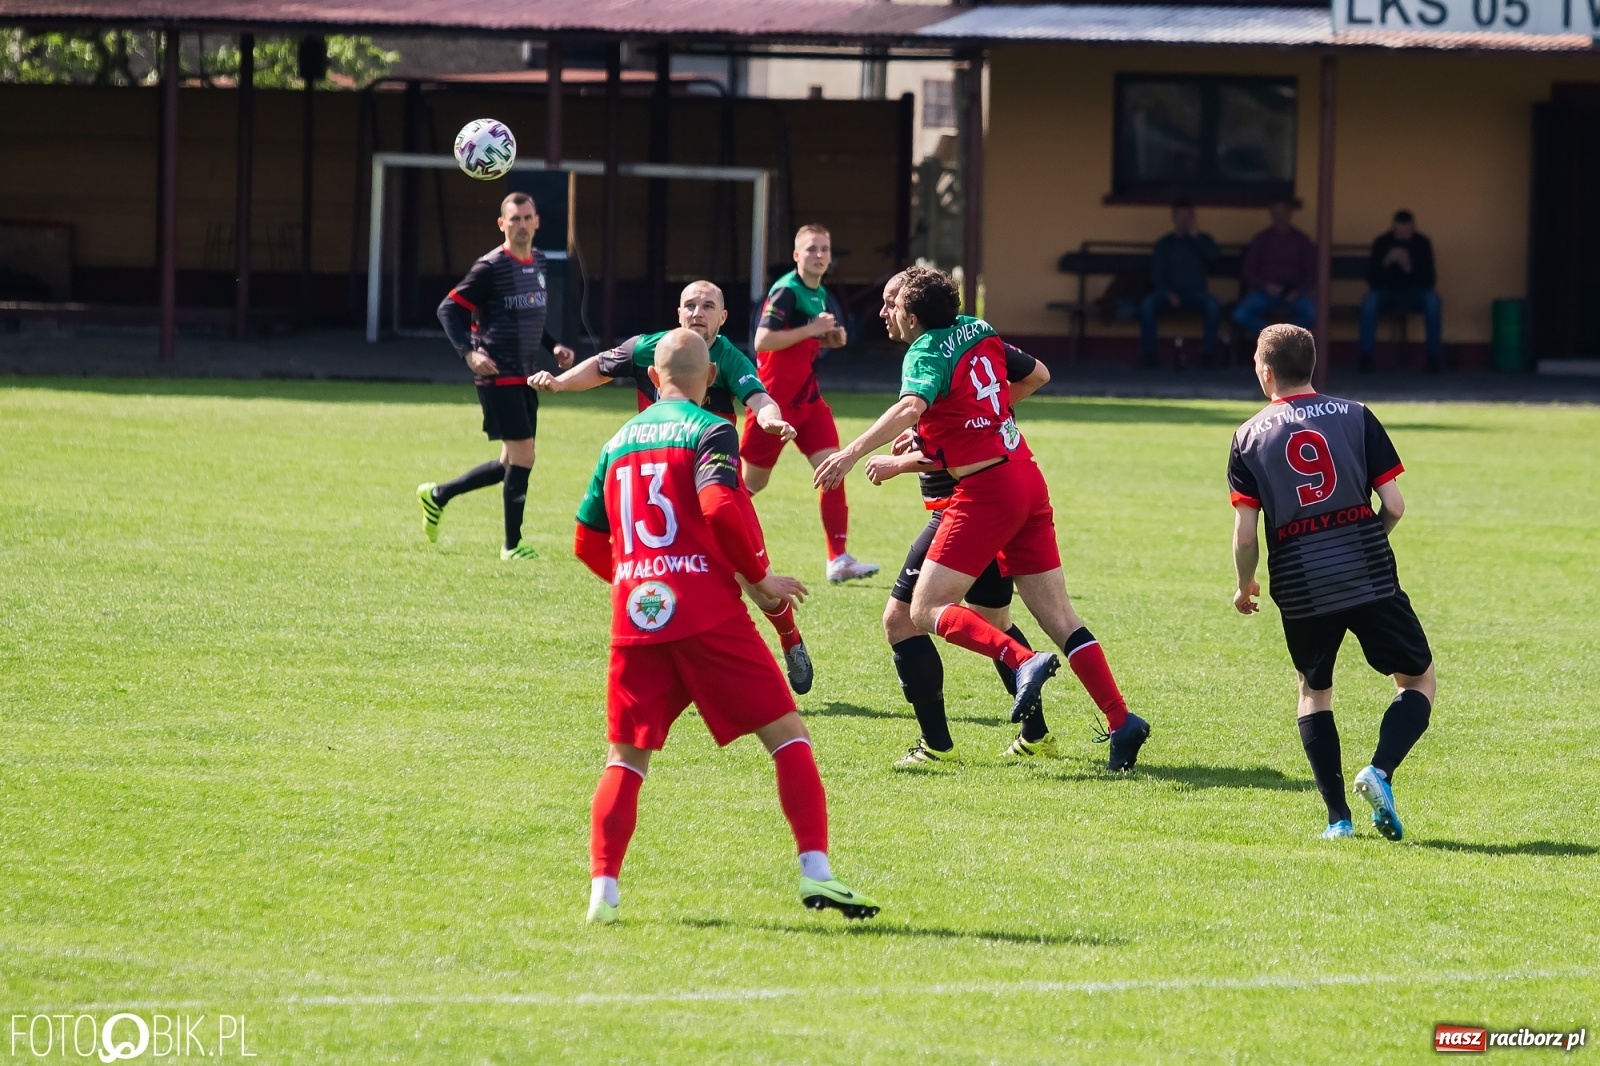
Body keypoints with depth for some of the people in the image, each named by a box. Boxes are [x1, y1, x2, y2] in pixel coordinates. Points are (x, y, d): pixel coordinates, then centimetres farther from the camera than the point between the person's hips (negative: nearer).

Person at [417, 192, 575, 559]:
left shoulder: (539, 264, 11)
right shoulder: (491, 267, -12)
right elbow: (449, 308, -11)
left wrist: (553, 347, 9)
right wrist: (469, 352, -23)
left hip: (524, 376, 8)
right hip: (498, 375, -8)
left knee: (510, 464, 12)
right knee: (522, 455, -9)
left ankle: (437, 495, 29)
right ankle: (513, 545, 2)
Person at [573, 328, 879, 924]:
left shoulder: (618, 442, 17)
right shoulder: (709, 431, 0)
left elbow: (587, 542, 21)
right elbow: (721, 510, -17)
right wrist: (760, 576, -3)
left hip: (635, 615, 4)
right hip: (705, 612, -4)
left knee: (626, 758, 12)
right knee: (786, 735, 4)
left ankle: (602, 890, -4)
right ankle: (815, 872, -8)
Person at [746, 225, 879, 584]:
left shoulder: (820, 294, 10)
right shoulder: (786, 291, -16)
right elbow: (762, 340, -25)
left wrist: (831, 338, 5)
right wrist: (811, 329, -24)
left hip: (807, 398, 7)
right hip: (777, 399, -7)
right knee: (752, 481, 5)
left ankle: (838, 559, -10)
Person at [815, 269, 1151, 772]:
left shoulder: (926, 353, -10)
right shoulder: (980, 332, 11)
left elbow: (910, 408, -31)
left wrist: (853, 452, -39)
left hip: (985, 491, -8)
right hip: (1027, 479, 8)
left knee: (927, 609, -5)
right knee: (1058, 617, 8)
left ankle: (1023, 660, -24)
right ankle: (1122, 722, 0)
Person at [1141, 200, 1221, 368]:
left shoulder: (1202, 240, 17)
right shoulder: (1164, 244, 14)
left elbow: (1214, 257, -3)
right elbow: (1156, 275, 6)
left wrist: (1196, 236, -3)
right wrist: (1168, 294, -12)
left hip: (1195, 293, 0)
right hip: (1169, 293, 0)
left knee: (1213, 305, -34)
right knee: (1147, 304, -32)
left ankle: (1208, 353, -28)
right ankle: (1149, 353, -29)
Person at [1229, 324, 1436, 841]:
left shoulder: (1250, 436, 2)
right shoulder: (1355, 417, 2)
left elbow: (1245, 534, -3)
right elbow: (1394, 506, -1)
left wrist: (1245, 587, 16)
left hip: (1300, 586, 1)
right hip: (1369, 576, -1)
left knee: (1314, 690, 22)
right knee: (1419, 681, 14)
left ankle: (1337, 815, 12)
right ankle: (1380, 770, -11)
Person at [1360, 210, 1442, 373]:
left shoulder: (1422, 243, -8)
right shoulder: (1382, 243, -9)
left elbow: (1429, 280, -14)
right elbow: (1372, 279, -14)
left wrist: (1409, 269, -31)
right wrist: (1386, 262, -31)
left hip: (1414, 295, 0)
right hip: (1387, 293, 0)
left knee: (1432, 299, -31)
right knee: (1370, 299, -32)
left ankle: (1434, 356, -24)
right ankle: (1366, 356, -28)